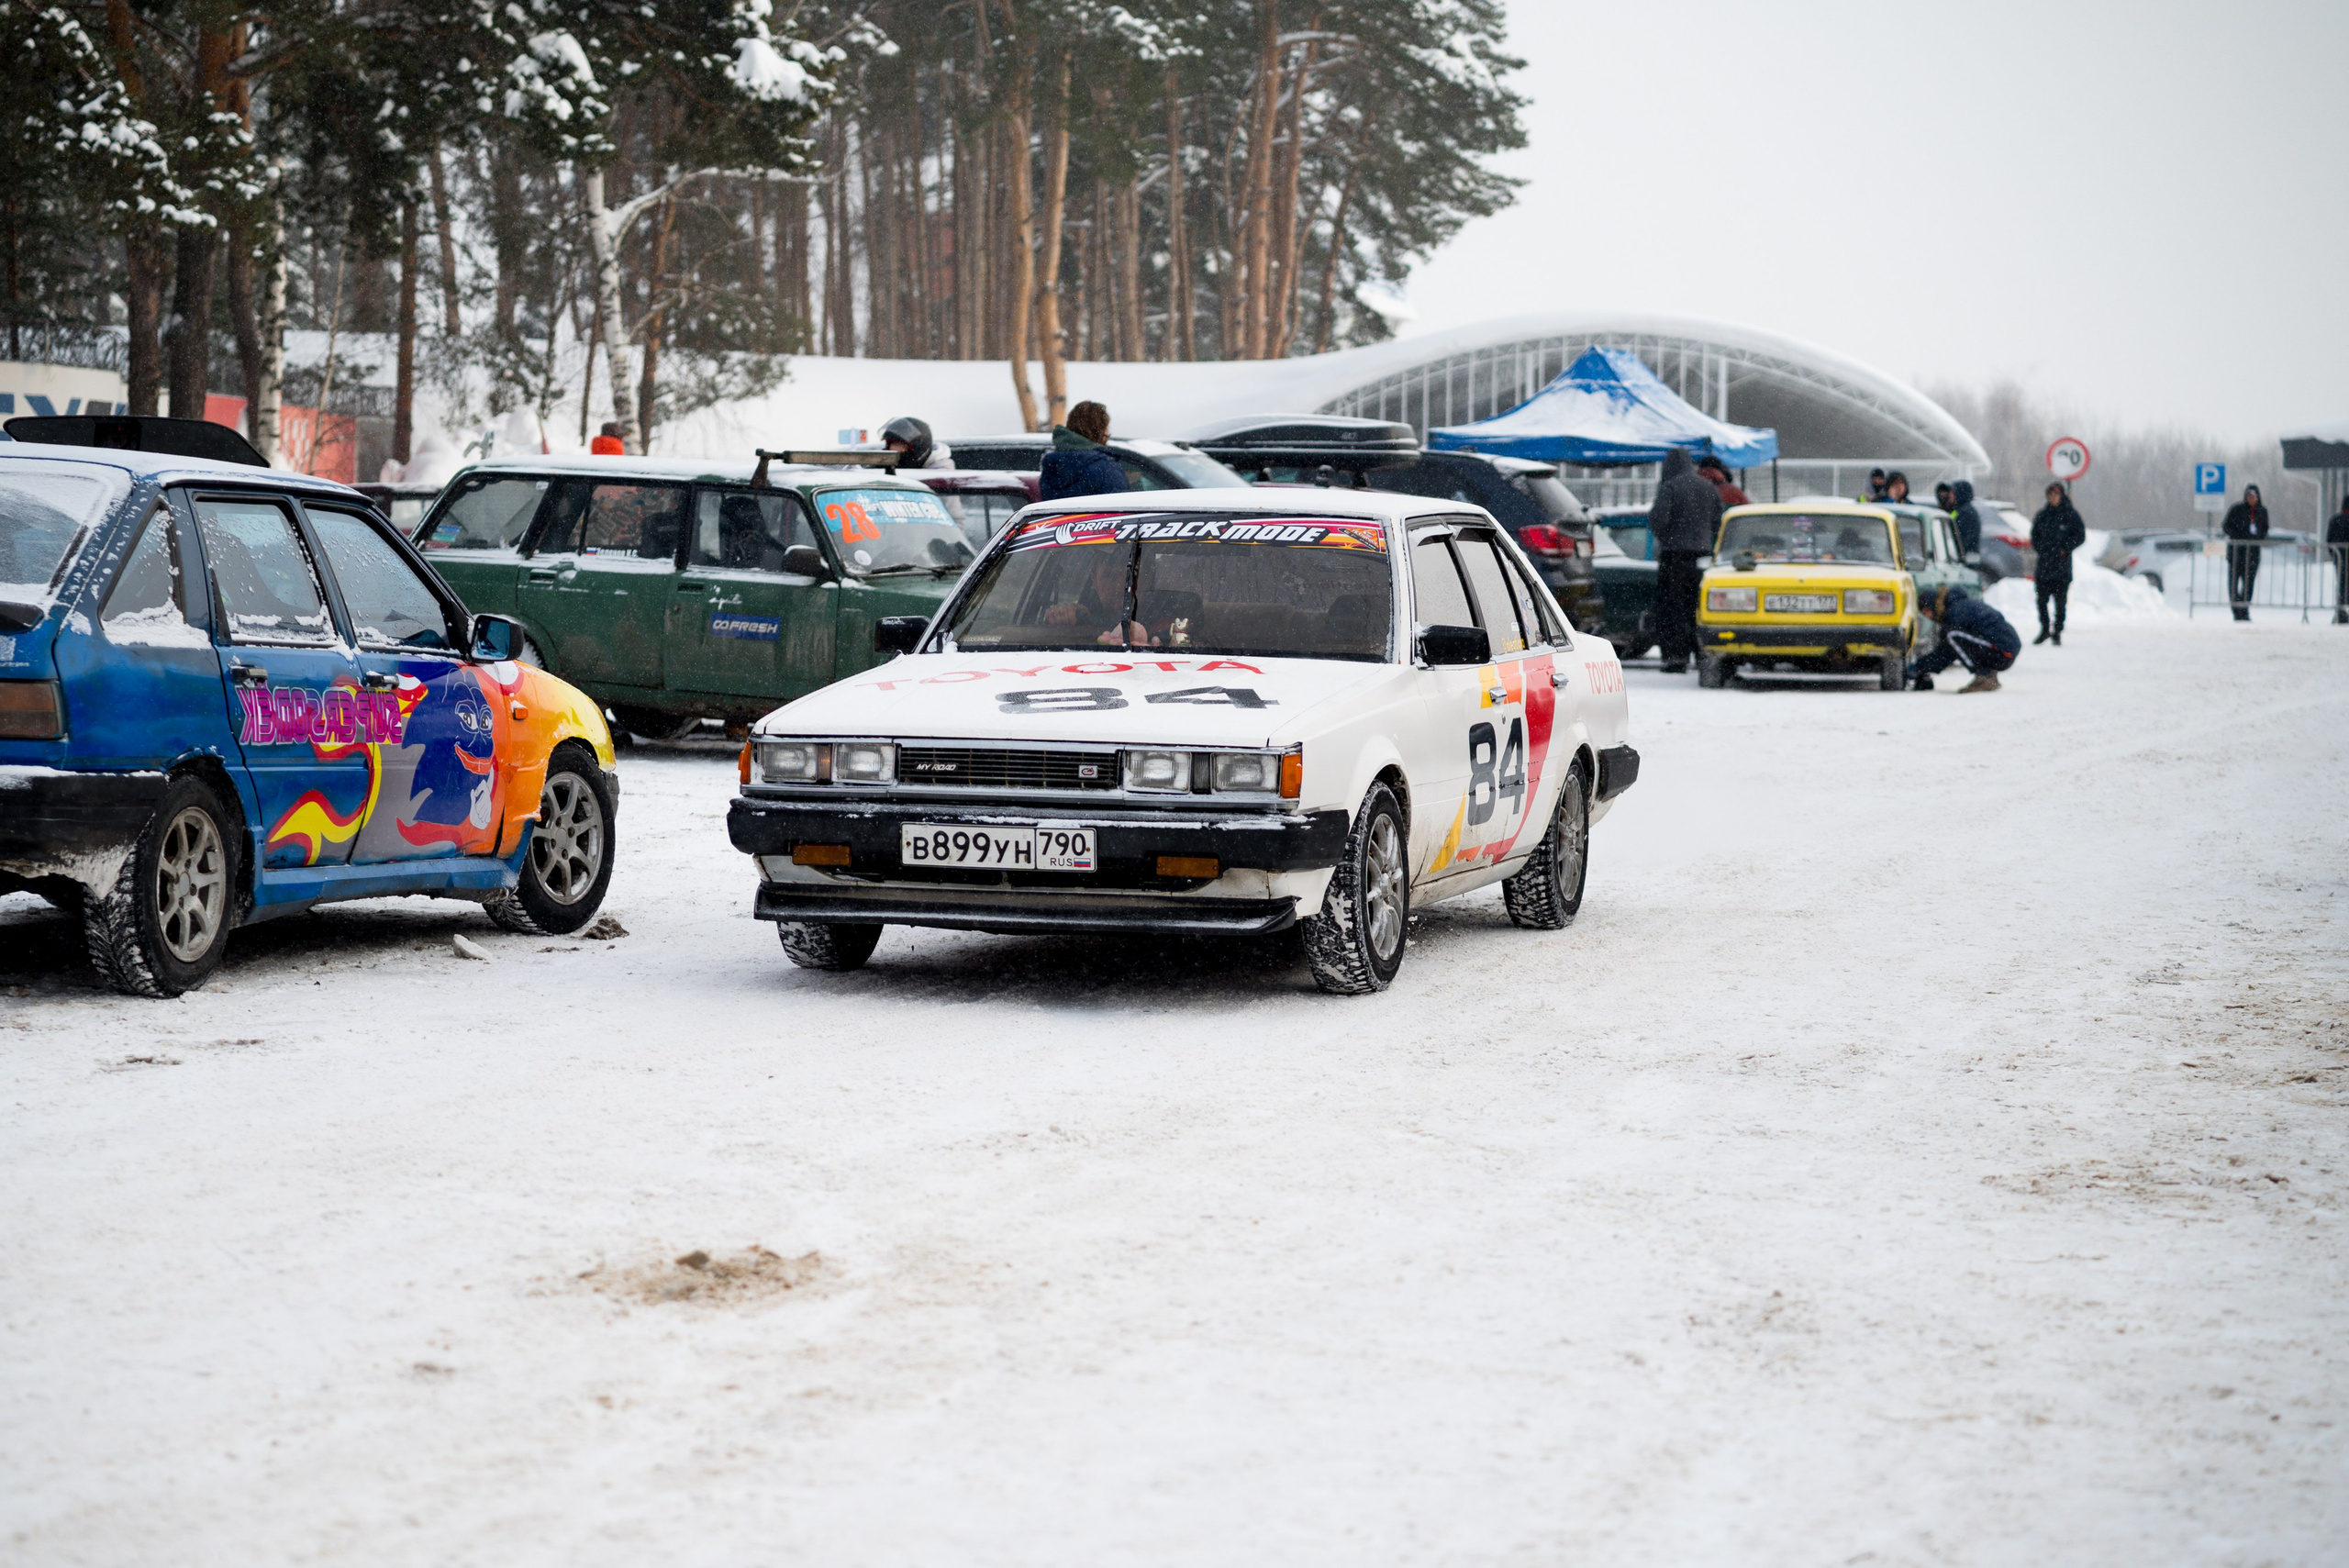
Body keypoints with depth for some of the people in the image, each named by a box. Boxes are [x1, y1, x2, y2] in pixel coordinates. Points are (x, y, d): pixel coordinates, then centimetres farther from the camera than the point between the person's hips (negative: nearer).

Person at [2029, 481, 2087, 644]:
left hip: (2062, 565, -3)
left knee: (2060, 601, -2)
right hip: (2044, 563, 3)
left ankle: (2057, 632, 5)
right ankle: (2044, 629, 16)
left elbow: (2080, 536, 2)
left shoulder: (2071, 514, 0)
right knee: (2042, 600, 2)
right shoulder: (2043, 514, 10)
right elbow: (2034, 534, 18)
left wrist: (2065, 549, -8)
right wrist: (2039, 548, 1)